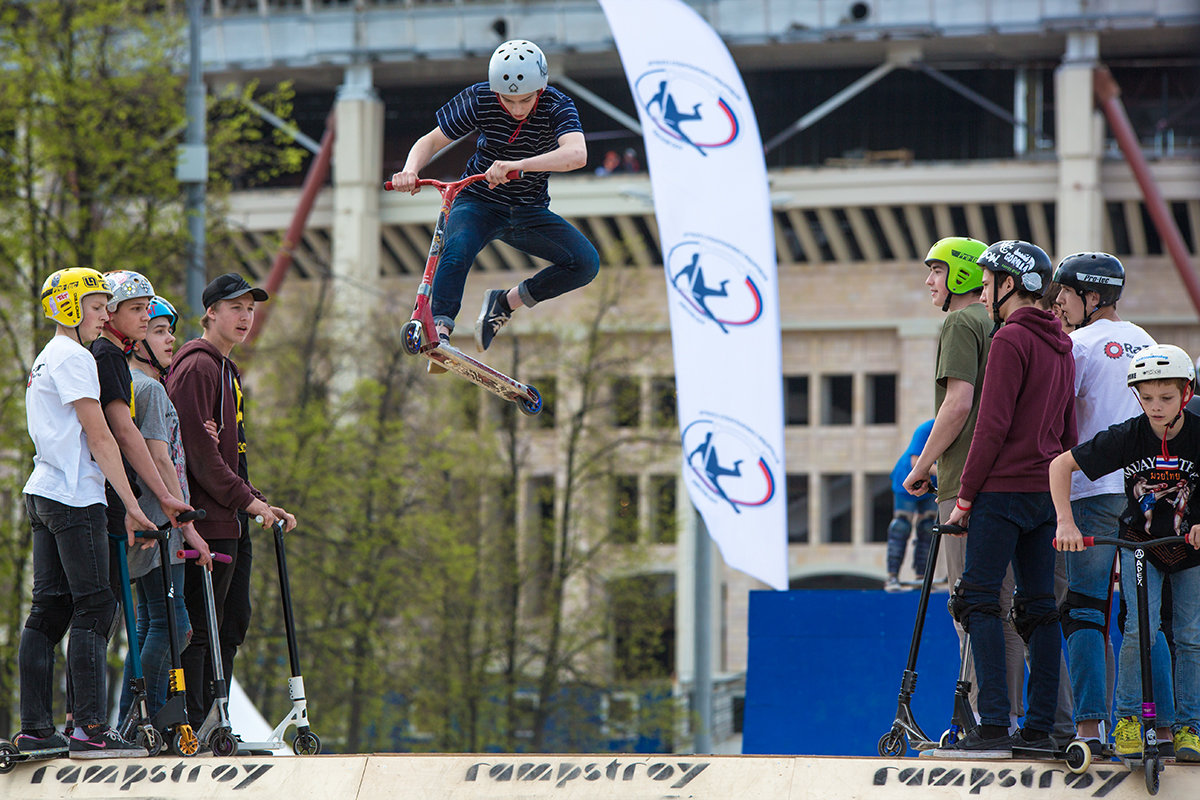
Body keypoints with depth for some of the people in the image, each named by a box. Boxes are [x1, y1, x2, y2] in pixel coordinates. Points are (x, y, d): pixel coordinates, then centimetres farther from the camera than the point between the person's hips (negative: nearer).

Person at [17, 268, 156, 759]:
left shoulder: (43, 360, 21)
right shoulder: (74, 358, -9)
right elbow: (99, 438, -14)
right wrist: (130, 505, -13)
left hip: (43, 493, 10)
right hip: (76, 497, -10)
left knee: (50, 609, 7)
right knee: (94, 607, -10)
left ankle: (34, 729, 6)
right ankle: (90, 729, -14)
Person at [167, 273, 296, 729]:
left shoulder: (228, 370, 22)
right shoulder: (196, 367, -10)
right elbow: (199, 452, -18)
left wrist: (258, 504, 17)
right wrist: (248, 500, -18)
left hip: (232, 521, 10)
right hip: (208, 519, -10)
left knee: (232, 624, 10)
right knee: (200, 626, -9)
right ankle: (191, 726, -8)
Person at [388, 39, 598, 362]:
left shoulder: (557, 107, -19)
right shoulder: (479, 100, -16)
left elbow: (577, 154, -39)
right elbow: (431, 141, -5)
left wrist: (517, 165, -53)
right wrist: (410, 171, -28)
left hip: (529, 213, 2)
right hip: (479, 203, -2)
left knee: (586, 263, -16)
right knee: (457, 249, -35)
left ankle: (505, 302, 0)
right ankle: (440, 330, -34)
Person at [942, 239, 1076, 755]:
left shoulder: (1011, 339, -11)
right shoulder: (1061, 345, 16)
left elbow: (992, 426, -15)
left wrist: (964, 497, -10)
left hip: (1002, 490, -8)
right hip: (1046, 493, 8)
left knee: (980, 601, -8)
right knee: (1038, 608, 8)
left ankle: (994, 727, -15)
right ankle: (1040, 727, 6)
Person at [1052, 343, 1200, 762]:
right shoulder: (1126, 436, -18)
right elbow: (1061, 465, -13)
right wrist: (1065, 522, -23)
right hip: (1139, 541, -1)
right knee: (1140, 629, -17)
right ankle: (1127, 719, -3)